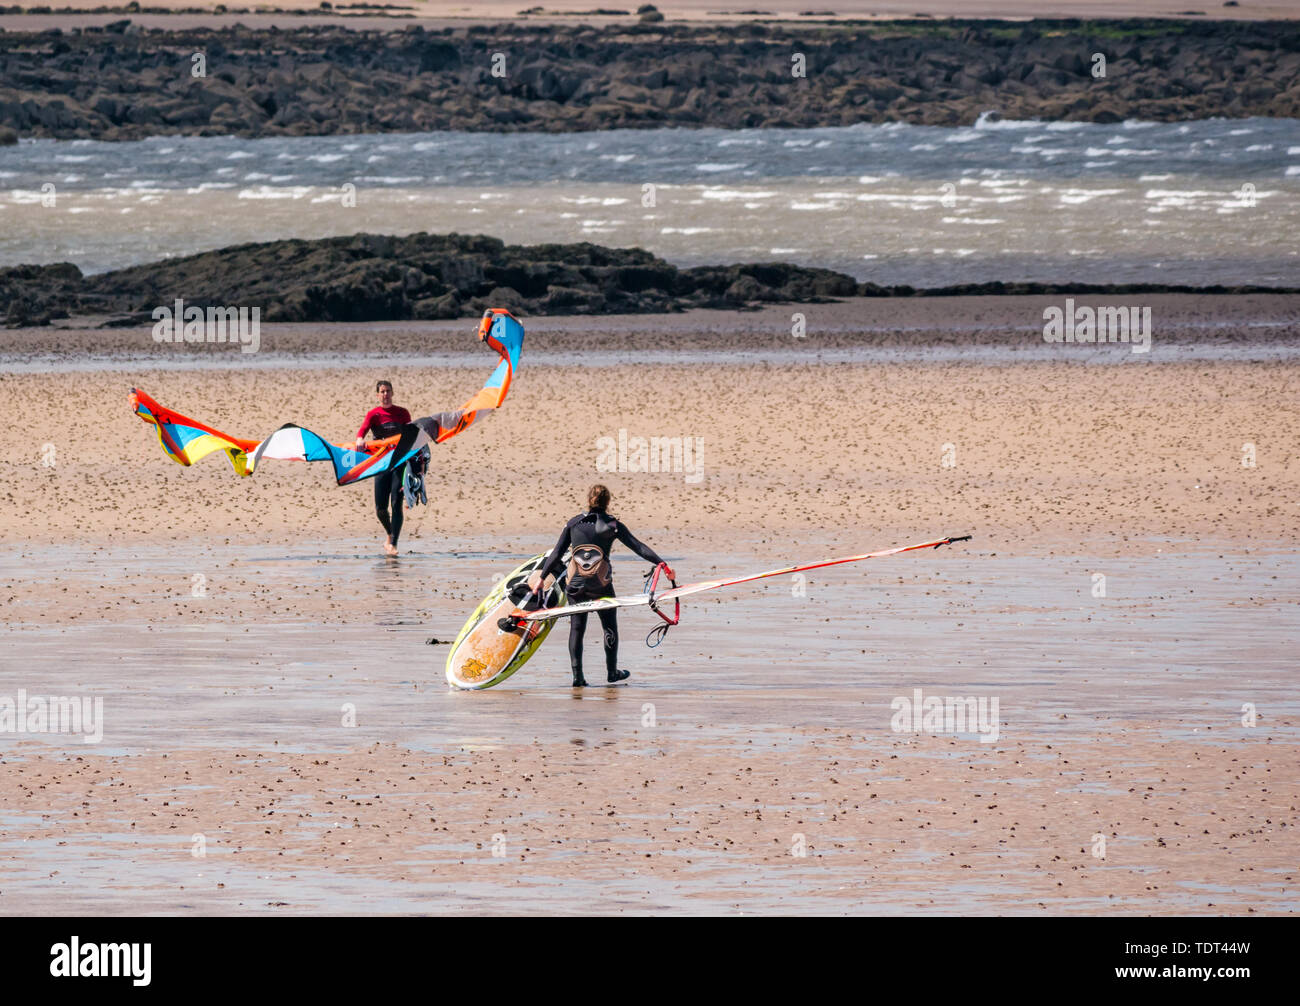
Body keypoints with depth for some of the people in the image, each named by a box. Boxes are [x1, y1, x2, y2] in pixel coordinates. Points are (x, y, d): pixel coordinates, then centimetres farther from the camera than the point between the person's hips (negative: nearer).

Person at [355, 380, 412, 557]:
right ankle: (390, 536, 28)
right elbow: (363, 430, -17)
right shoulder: (373, 414, 2)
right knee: (380, 508, 0)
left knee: (396, 504, -13)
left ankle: (393, 544, -13)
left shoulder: (402, 413, 7)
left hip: (401, 462, 0)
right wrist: (360, 440, -39)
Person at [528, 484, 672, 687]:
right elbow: (638, 547, -7)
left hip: (576, 584, 2)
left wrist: (542, 576, 12)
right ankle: (612, 672, 25)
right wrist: (661, 564, -6)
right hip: (601, 585, -2)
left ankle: (577, 676, 2)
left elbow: (557, 553, 4)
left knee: (576, 628, 9)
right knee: (610, 627, 17)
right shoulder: (613, 525, -2)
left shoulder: (573, 524, 4)